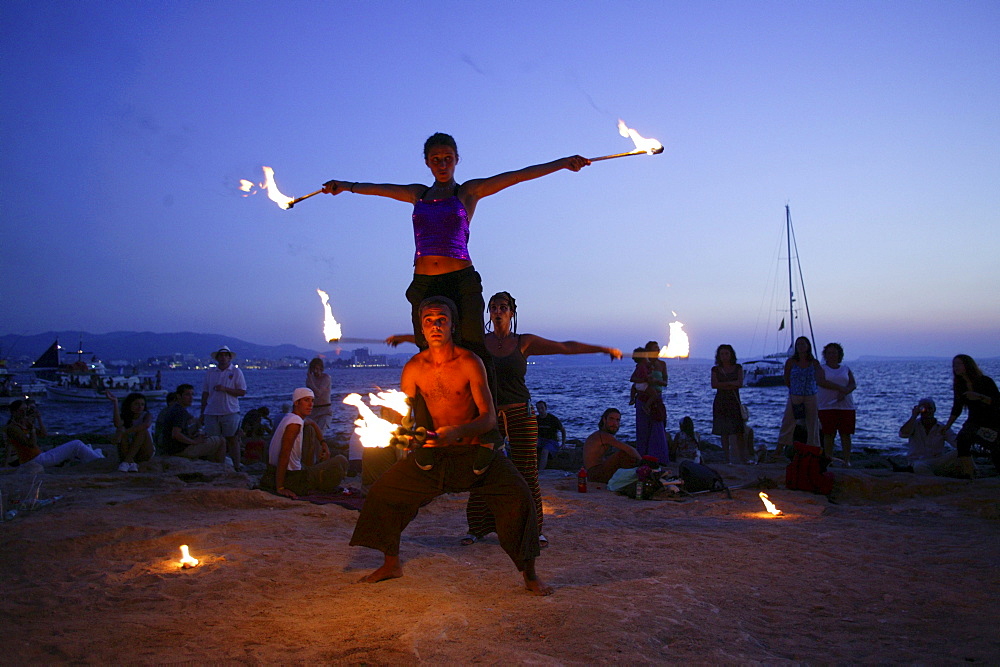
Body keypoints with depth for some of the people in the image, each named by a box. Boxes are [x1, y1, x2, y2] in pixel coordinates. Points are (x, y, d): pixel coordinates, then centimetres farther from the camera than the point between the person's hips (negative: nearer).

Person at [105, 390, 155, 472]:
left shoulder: (147, 415, -3)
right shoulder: (124, 416, 2)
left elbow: (147, 425, -29)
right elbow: (117, 424, -24)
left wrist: (125, 431, -37)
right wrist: (115, 402, -25)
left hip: (145, 452, -2)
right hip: (128, 452, 2)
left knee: (142, 430, -25)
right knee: (120, 429, -21)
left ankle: (126, 461, -33)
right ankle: (131, 463, -35)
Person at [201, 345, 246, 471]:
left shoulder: (236, 372, 3)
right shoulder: (210, 372, 12)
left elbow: (242, 392, -3)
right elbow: (205, 393, 13)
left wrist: (225, 389, -15)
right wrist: (202, 413, 10)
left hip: (230, 412, -3)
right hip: (211, 413, 3)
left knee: (232, 440, 0)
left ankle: (236, 467, 4)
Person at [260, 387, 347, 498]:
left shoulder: (289, 417, 10)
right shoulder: (295, 423, -21)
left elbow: (312, 424, 33)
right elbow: (284, 456, -27)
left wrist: (323, 443, 21)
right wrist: (280, 488, -28)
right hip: (291, 479, -10)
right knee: (341, 461, -4)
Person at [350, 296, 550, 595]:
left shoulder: (469, 362, -16)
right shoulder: (414, 368, -5)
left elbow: (489, 417, -21)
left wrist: (457, 432, -39)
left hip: (473, 450, -3)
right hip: (433, 452, 4)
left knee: (518, 496, -22)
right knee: (383, 491, -1)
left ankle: (529, 574, -3)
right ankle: (392, 564, 20)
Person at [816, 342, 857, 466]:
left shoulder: (845, 369, 16)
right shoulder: (821, 368, 7)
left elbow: (853, 384, 4)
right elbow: (821, 382, -11)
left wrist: (844, 392, -17)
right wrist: (840, 388, -17)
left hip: (846, 406, 3)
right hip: (827, 406, -2)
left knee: (846, 434, 0)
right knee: (828, 434, -4)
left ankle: (847, 460, 3)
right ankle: (828, 460, 1)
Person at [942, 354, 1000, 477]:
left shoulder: (985, 381, -15)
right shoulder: (959, 385, -1)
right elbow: (956, 409, 6)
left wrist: (979, 397, -36)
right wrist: (946, 426, 2)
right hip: (974, 421, 3)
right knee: (963, 437, -25)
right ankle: (968, 474, -27)